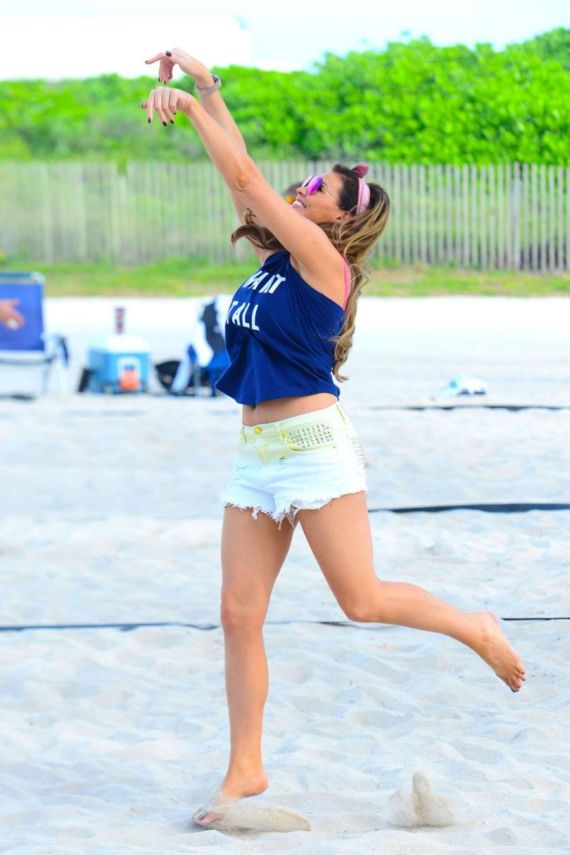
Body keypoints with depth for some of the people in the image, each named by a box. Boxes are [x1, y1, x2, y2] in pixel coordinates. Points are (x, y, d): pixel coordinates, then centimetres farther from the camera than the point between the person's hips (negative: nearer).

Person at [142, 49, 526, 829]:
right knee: (239, 613, 2)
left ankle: (478, 630, 22)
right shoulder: (279, 255, 12)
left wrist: (193, 101, -7)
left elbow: (247, 179, -13)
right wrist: (203, 94, 5)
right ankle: (246, 770, 8)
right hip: (257, 451, 8)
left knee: (362, 600, -4)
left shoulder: (322, 259, -9)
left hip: (314, 443, -8)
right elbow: (241, 175, 14)